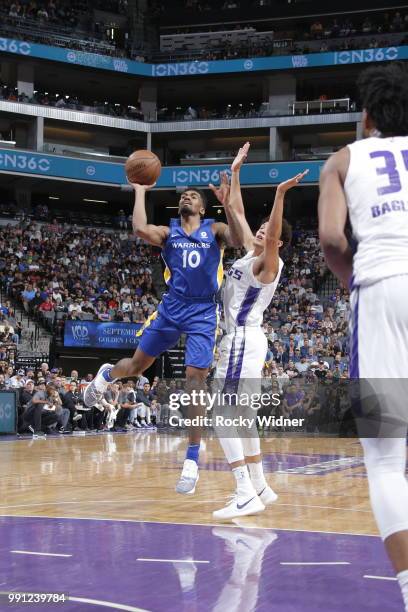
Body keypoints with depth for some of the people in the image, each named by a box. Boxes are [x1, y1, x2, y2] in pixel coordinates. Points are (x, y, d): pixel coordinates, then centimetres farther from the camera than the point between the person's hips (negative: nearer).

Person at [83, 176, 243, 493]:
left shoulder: (214, 229, 7)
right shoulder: (168, 232, 9)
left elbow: (237, 239, -16)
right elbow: (141, 229, -14)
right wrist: (140, 191, -4)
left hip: (203, 313, -2)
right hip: (171, 308, 2)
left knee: (196, 378, -11)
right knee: (137, 366, 11)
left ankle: (192, 460, -5)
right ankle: (106, 375, 50)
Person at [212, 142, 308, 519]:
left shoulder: (268, 263, -10)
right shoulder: (250, 252, 13)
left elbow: (273, 237, -33)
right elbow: (237, 211, 22)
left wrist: (280, 194, -42)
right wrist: (236, 171, 23)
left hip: (244, 341, -10)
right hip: (240, 341, 10)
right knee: (241, 416, 14)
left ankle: (246, 495, -18)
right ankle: (260, 488, 21)